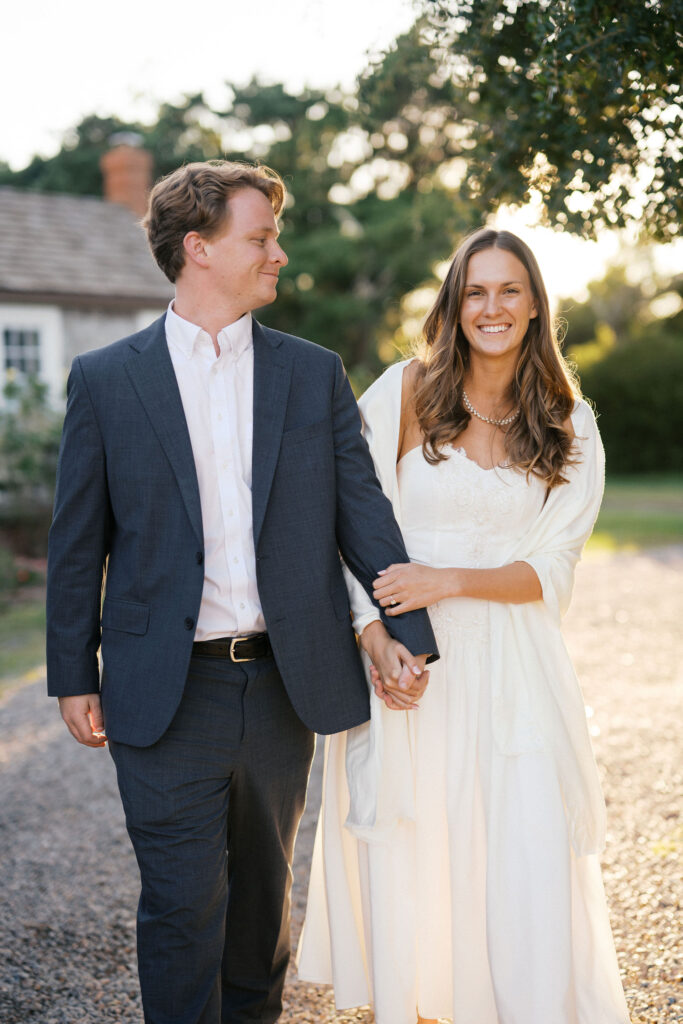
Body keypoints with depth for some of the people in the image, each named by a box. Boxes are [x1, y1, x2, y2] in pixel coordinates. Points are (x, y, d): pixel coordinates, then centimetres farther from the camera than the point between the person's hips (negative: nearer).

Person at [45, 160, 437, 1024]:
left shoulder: (315, 373, 5)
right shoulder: (105, 379, -2)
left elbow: (362, 507, 5)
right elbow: (77, 542, 1)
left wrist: (408, 630, -2)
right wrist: (73, 677, 1)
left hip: (283, 684, 3)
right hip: (166, 694, -3)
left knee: (263, 883, 19)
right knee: (182, 903, 1)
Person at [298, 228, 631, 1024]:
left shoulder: (569, 426, 6)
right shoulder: (404, 392, 1)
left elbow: (550, 571, -1)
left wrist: (447, 582, -16)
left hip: (512, 667, 1)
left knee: (529, 860, -2)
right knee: (407, 859, 5)